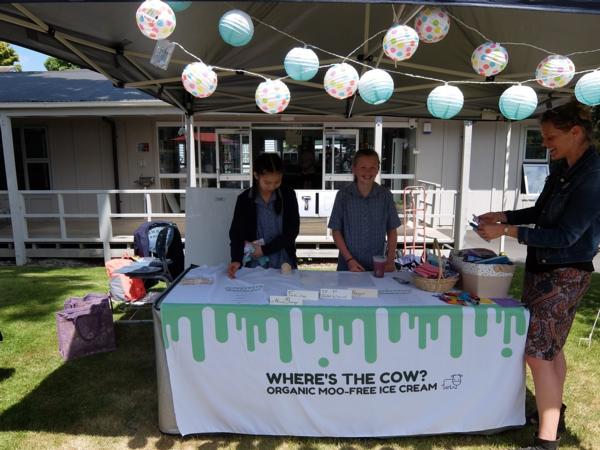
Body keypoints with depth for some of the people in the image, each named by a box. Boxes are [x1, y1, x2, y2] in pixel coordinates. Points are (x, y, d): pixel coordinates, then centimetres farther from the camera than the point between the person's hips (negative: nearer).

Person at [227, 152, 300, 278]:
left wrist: (265, 250, -16)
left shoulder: (288, 195, -6)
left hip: (284, 264, 0)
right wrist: (236, 259, -23)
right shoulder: (244, 199, -6)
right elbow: (237, 232, -7)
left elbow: (292, 231, -10)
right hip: (256, 266, 0)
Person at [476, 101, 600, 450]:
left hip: (566, 274, -8)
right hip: (542, 267, 9)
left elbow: (565, 235, -22)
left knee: (537, 350, -8)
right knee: (550, 346, 20)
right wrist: (503, 216, 5)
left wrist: (508, 231, -22)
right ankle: (554, 412, 39)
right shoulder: (563, 170, 7)